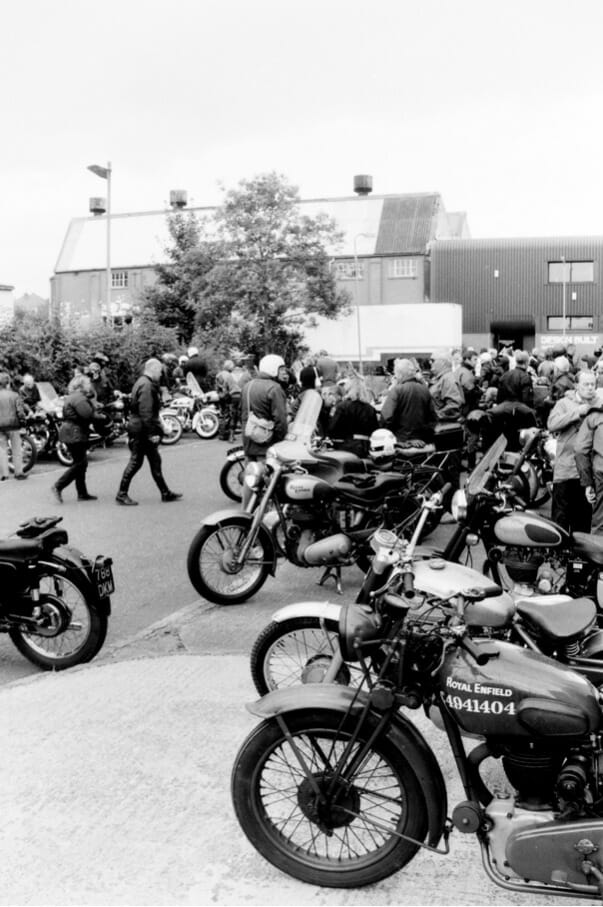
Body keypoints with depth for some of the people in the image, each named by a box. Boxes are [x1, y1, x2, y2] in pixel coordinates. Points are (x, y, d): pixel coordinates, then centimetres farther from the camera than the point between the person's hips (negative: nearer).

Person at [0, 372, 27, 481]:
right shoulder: (14, 395, -5)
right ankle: (18, 472, 8)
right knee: (16, 449, 6)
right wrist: (23, 419, 5)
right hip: (13, 425, -1)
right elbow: (20, 411, -11)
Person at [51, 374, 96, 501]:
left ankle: (82, 493, 18)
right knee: (80, 463, -6)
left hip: (71, 433, 11)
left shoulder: (72, 397, 19)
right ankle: (58, 487, -5)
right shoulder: (79, 398, -15)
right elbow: (88, 414, -26)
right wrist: (91, 402, -10)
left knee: (81, 463, 14)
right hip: (75, 434, -11)